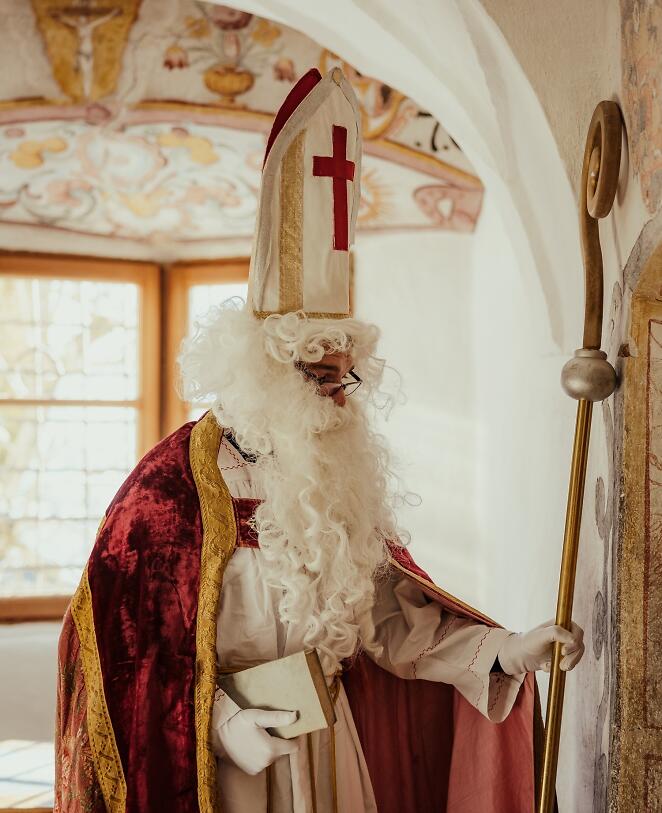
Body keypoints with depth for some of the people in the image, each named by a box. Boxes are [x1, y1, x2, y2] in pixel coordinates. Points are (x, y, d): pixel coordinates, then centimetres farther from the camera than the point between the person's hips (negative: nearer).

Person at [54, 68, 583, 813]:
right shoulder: (175, 481, -15)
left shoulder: (340, 480, 3)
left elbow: (389, 617, 4)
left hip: (332, 749, 6)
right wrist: (218, 722, -21)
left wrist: (505, 651, -7)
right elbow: (125, 637, -13)